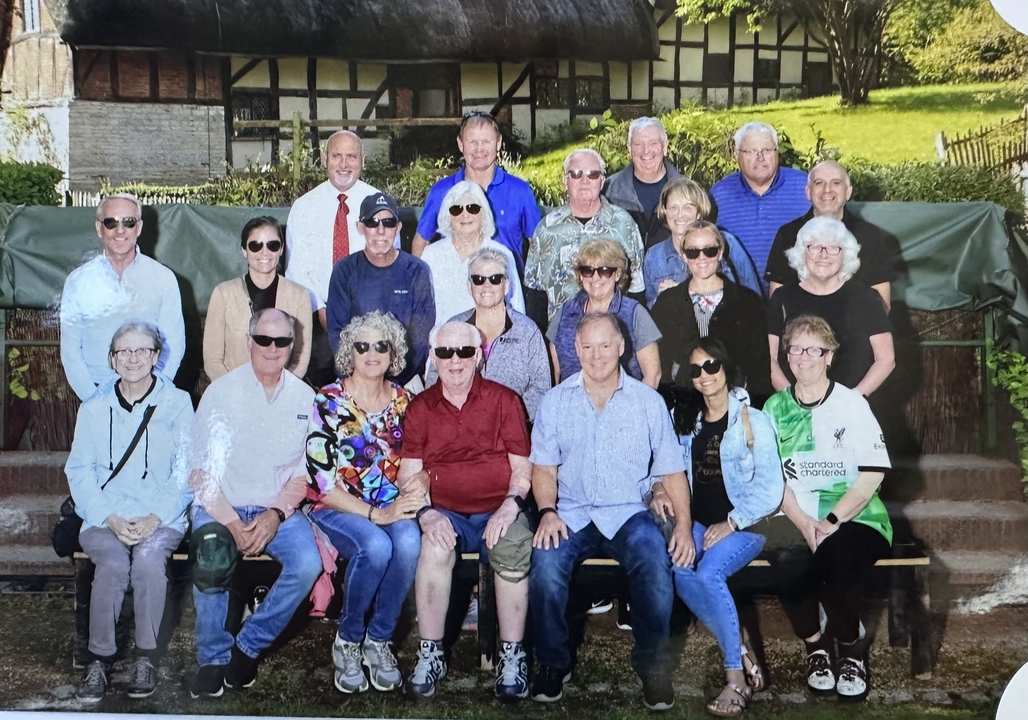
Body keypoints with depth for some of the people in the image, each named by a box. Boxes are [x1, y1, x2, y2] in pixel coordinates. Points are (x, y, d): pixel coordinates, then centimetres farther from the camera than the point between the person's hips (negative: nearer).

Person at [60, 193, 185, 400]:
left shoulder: (163, 279, 4)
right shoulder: (78, 280, 5)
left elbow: (174, 345, 4)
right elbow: (70, 349, 5)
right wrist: (93, 399, -5)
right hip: (96, 393, 1)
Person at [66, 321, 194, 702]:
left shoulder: (178, 403, 8)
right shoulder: (94, 408, 13)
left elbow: (185, 471, 1)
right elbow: (79, 471, 6)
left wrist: (155, 518, -13)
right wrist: (110, 519, -10)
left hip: (161, 518, -1)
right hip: (104, 516, 1)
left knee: (149, 558, -33)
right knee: (113, 563, -31)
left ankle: (146, 656, -17)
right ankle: (99, 658, -15)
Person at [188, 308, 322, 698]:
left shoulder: (304, 397, 6)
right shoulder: (221, 392, -2)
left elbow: (305, 472, 7)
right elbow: (202, 474, -4)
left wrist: (276, 514, -11)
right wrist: (233, 524, -16)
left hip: (279, 509, 2)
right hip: (221, 507, -2)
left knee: (308, 564, -27)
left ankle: (249, 646, -7)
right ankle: (214, 657, -10)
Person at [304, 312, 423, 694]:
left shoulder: (402, 400, 7)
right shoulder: (327, 402, -5)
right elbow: (322, 482, -10)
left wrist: (409, 498, -9)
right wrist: (375, 514, -20)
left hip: (392, 506, 3)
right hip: (336, 508, -3)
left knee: (409, 542, -32)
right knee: (376, 546, -34)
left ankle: (379, 640, -12)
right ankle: (347, 641, -10)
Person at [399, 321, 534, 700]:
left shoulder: (504, 400, 8)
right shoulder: (420, 407, 12)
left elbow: (522, 467, 4)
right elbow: (410, 473, 6)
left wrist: (510, 506, -15)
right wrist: (425, 513, -13)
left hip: (498, 510, -1)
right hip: (446, 513, 1)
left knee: (514, 546, -33)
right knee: (435, 546, -33)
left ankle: (512, 656, -21)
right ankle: (430, 654, -21)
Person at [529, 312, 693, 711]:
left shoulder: (648, 401, 7)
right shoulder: (555, 401, 8)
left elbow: (671, 470, 7)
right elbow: (544, 466, 6)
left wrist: (683, 524, -7)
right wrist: (547, 511, -13)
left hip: (628, 514, 0)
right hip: (571, 514, 1)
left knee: (657, 565, -31)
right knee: (545, 565, -30)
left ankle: (652, 665, -8)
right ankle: (553, 663, -7)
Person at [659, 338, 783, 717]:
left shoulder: (753, 421, 0)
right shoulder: (684, 420, 15)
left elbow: (770, 489, -5)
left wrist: (730, 523, -15)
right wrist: (660, 489, -7)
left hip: (744, 525, -4)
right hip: (698, 522, 4)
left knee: (709, 572, -32)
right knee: (679, 570, -29)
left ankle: (735, 676, -21)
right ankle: (742, 654, -18)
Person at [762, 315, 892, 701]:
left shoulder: (852, 404, 2)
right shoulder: (775, 408, 11)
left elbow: (871, 475, -3)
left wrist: (831, 521, -15)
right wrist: (803, 522, -11)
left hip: (853, 519, -2)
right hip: (797, 516, 2)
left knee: (839, 558, -34)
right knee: (788, 562, -32)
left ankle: (850, 649, -5)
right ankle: (815, 646, -5)